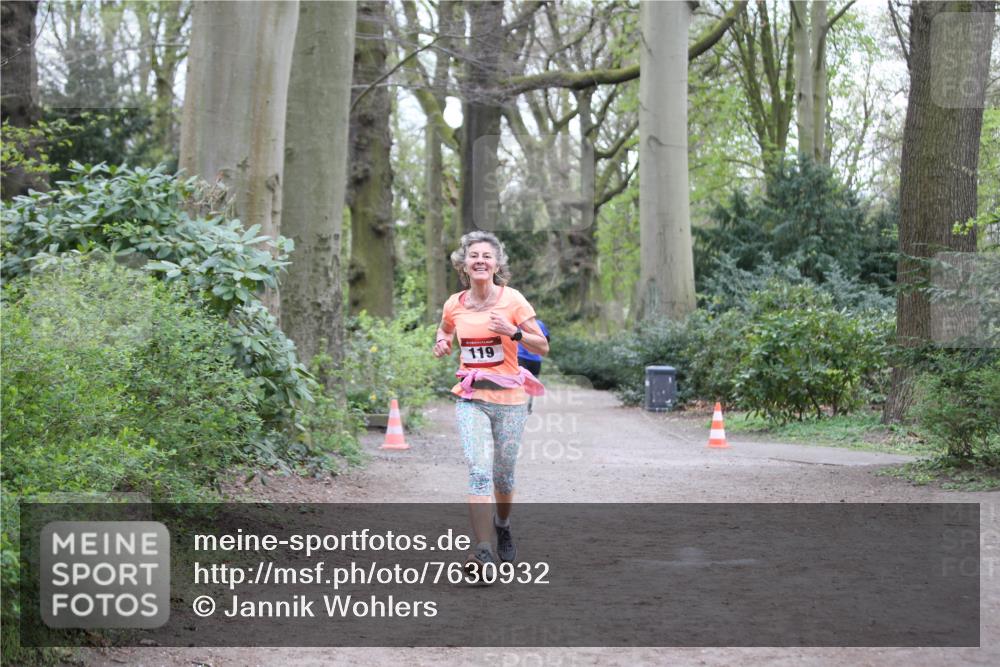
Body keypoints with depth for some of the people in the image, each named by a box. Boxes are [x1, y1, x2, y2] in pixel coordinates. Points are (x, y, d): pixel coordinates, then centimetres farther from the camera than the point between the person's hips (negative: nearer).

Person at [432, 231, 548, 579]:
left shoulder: (512, 300, -6)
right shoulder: (454, 305, 2)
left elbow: (543, 347, -4)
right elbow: (444, 329, 25)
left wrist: (513, 332, -21)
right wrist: (442, 343, 2)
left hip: (509, 398, -1)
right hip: (471, 399, 1)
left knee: (503, 475, 11)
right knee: (479, 472, -16)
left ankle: (503, 525, 42)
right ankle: (483, 552, -21)